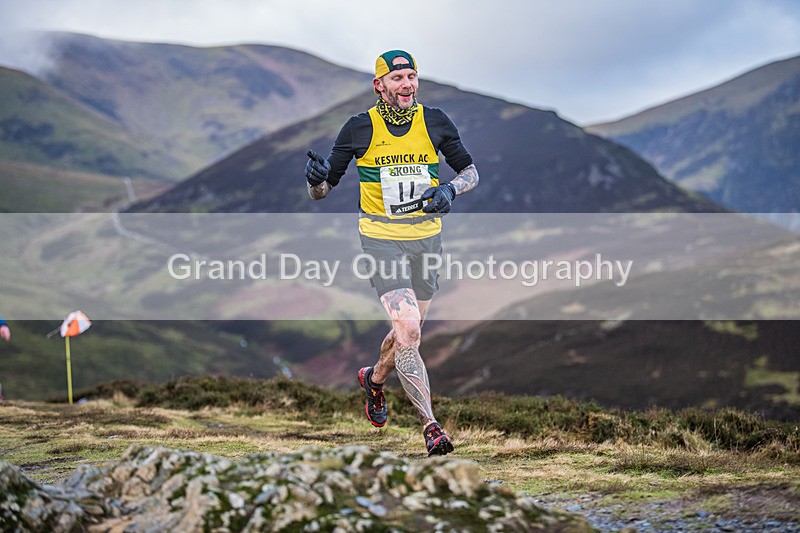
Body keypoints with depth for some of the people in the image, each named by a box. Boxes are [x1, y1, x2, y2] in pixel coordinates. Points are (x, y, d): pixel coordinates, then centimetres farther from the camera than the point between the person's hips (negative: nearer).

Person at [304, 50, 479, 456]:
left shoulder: (434, 121, 0)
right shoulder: (359, 128, -5)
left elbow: (470, 171, 10)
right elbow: (321, 192, 1)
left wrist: (451, 189, -12)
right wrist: (316, 177, -23)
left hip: (427, 237, 3)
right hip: (382, 238, -3)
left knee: (408, 333, 13)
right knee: (407, 330, -17)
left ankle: (375, 378, 46)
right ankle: (431, 426, -11)